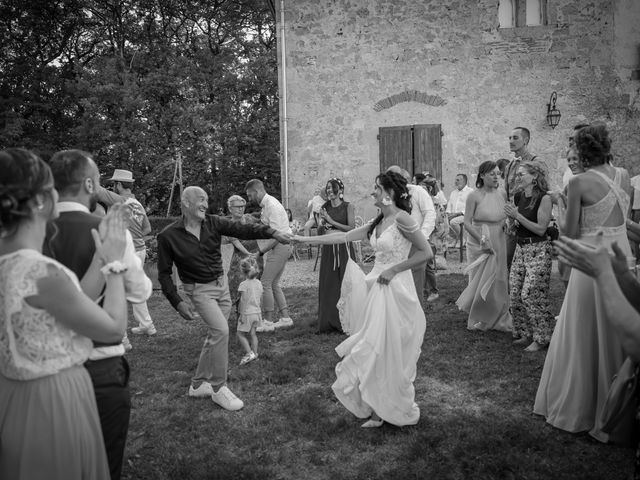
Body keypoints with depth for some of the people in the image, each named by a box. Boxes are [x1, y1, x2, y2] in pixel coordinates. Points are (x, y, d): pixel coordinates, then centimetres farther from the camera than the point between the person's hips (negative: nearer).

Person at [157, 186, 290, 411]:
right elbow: (164, 273, -6)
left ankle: (198, 384, 29)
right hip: (200, 290, -5)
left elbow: (242, 229, -13)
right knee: (221, 331, -19)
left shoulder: (213, 223, -4)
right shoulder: (168, 236, -12)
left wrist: (272, 232, -28)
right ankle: (218, 388, -2)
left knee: (215, 335, 11)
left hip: (222, 284, 5)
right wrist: (177, 302, -14)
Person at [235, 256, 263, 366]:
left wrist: (241, 314, -11)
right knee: (253, 333, 15)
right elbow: (260, 299, 10)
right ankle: (255, 353, 17)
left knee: (240, 334, 4)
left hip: (247, 313, -6)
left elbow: (243, 301, -17)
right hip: (257, 312, 7)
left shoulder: (243, 284, -16)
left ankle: (249, 353, -5)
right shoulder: (259, 283, 4)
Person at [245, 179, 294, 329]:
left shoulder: (272, 205, -18)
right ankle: (285, 318, 19)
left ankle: (268, 321, 2)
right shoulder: (266, 205, 13)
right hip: (278, 248, 10)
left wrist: (260, 252, -18)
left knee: (265, 283, -6)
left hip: (280, 247, -10)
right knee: (274, 284, 13)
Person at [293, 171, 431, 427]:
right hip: (377, 288, 8)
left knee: (388, 351, 1)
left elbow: (426, 253, -13)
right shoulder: (377, 222, 10)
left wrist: (394, 269, -13)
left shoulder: (402, 218, -13)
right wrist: (304, 239, 10)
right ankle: (379, 409, 23)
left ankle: (389, 411, 18)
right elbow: (343, 236, 12)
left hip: (395, 290, -8)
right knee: (377, 349, 11)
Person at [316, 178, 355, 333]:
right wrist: (322, 225, -8)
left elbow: (352, 228, -9)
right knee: (327, 285, 3)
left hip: (344, 249, -4)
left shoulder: (348, 207, 0)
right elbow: (319, 233, 13)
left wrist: (332, 221, -10)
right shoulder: (324, 208, 11)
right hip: (328, 249, 4)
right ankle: (328, 323, 12)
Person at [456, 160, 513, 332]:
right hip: (479, 242, -4)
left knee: (498, 279, 8)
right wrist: (482, 239, -20)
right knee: (481, 281, 5)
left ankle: (497, 319, 23)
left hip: (498, 241, 4)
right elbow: (467, 223, -13)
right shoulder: (474, 196, -11)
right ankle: (478, 319, 24)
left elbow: (506, 217, 16)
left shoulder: (502, 194, 3)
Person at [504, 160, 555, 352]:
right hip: (520, 248, 7)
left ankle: (541, 338, 7)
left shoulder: (544, 198, -12)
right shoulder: (518, 197, 8)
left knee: (531, 294, -8)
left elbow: (541, 229, -16)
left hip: (538, 250, -7)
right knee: (514, 293, 7)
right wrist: (511, 216, -4)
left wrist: (517, 215, -19)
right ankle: (526, 333, 22)